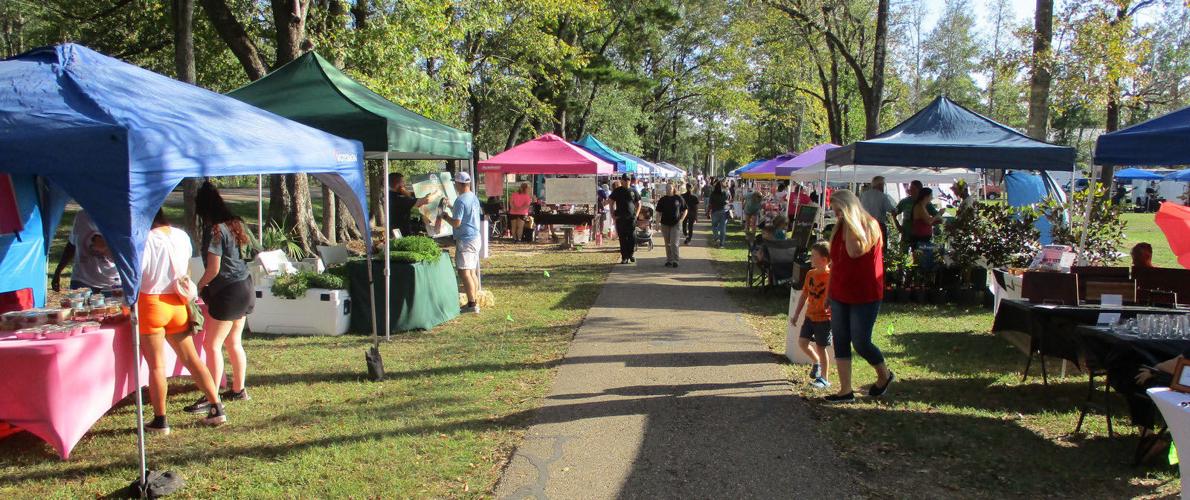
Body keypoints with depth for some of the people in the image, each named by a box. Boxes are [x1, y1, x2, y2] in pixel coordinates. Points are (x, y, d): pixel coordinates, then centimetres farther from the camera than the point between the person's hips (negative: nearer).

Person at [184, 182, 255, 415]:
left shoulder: (214, 230, -15)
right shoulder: (234, 224, 10)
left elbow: (213, 269, -16)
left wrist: (198, 287, 2)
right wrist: (206, 286, 18)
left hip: (228, 292, -9)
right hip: (245, 288, 9)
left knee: (212, 345, -4)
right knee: (234, 343, 17)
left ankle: (211, 398, -2)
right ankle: (239, 390, 25)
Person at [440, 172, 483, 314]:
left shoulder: (461, 200, -17)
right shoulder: (474, 198, 12)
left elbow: (456, 223, -20)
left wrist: (445, 216, -2)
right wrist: (451, 210, 26)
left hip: (465, 240, -10)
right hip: (476, 237, 10)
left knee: (464, 273, -7)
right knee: (472, 272, 13)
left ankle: (472, 304, -8)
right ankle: (473, 303, 17)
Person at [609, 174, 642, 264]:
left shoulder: (633, 191, 9)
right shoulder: (617, 191, 6)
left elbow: (638, 203, 16)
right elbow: (611, 202, 9)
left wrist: (637, 214, 5)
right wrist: (613, 214, -1)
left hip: (631, 217, 0)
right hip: (620, 218, 0)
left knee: (632, 236, -7)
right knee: (623, 238, 2)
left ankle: (631, 254, 13)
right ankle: (624, 257, 7)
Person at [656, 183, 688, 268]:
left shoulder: (678, 198, 1)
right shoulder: (662, 200, 6)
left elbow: (685, 210, 8)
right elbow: (659, 212, 10)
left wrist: (681, 219, -3)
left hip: (676, 224, -3)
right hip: (665, 224, 3)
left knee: (674, 243, -10)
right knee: (667, 244, 10)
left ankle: (675, 260, -4)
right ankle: (669, 260, 19)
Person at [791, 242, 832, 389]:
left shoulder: (830, 276, -15)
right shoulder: (810, 274, 6)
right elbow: (804, 295, 13)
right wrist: (796, 315, 14)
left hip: (824, 318, -6)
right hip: (810, 316, 6)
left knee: (820, 347, 1)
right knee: (802, 342, 1)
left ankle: (824, 379, 16)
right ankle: (816, 362, 28)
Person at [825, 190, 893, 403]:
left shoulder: (870, 226, -13)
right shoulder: (840, 228, 8)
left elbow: (856, 251, -31)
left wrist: (849, 221, -26)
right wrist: (828, 290, 16)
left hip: (864, 296, -7)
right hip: (840, 295, 7)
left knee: (861, 343, -2)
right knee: (840, 343, 5)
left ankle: (885, 375, 25)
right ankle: (846, 390, 11)